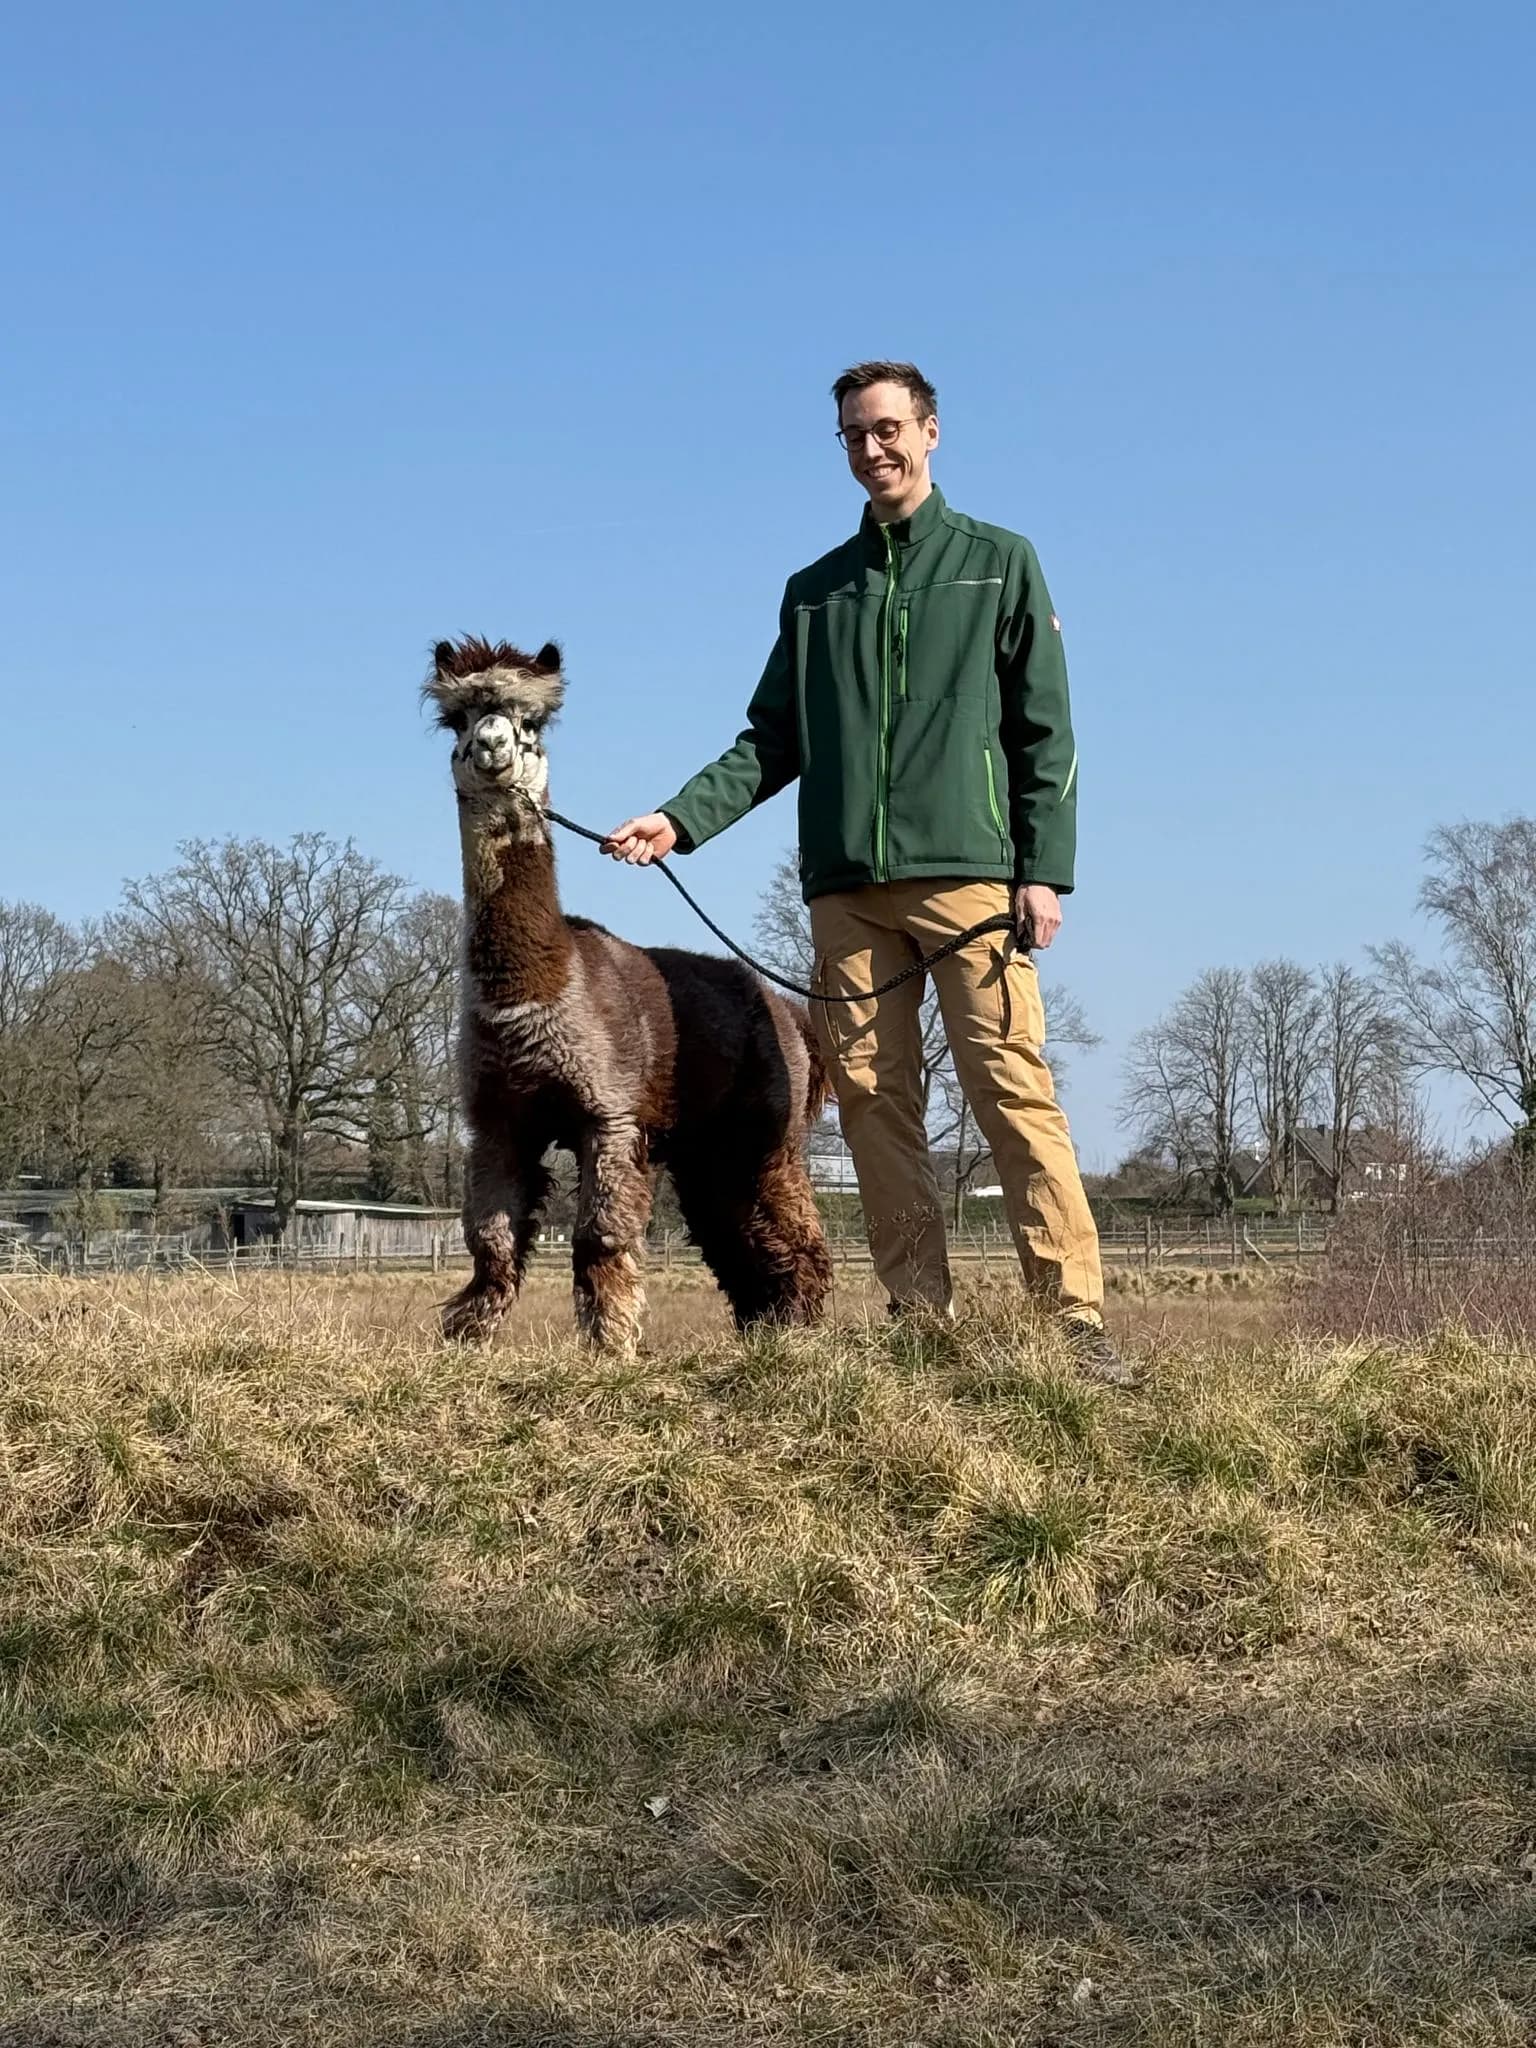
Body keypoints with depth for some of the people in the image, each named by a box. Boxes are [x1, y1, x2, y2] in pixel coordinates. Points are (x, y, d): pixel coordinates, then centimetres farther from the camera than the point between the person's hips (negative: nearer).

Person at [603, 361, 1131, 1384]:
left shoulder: (999, 563, 12)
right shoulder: (816, 591, 20)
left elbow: (1045, 731, 5)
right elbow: (771, 741, 18)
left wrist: (1046, 870, -5)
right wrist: (680, 820, 2)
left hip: (969, 873, -4)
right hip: (846, 887, 4)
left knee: (1014, 1089, -12)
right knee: (875, 1099, -2)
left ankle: (1076, 1316, -13)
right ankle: (922, 1316, 2)